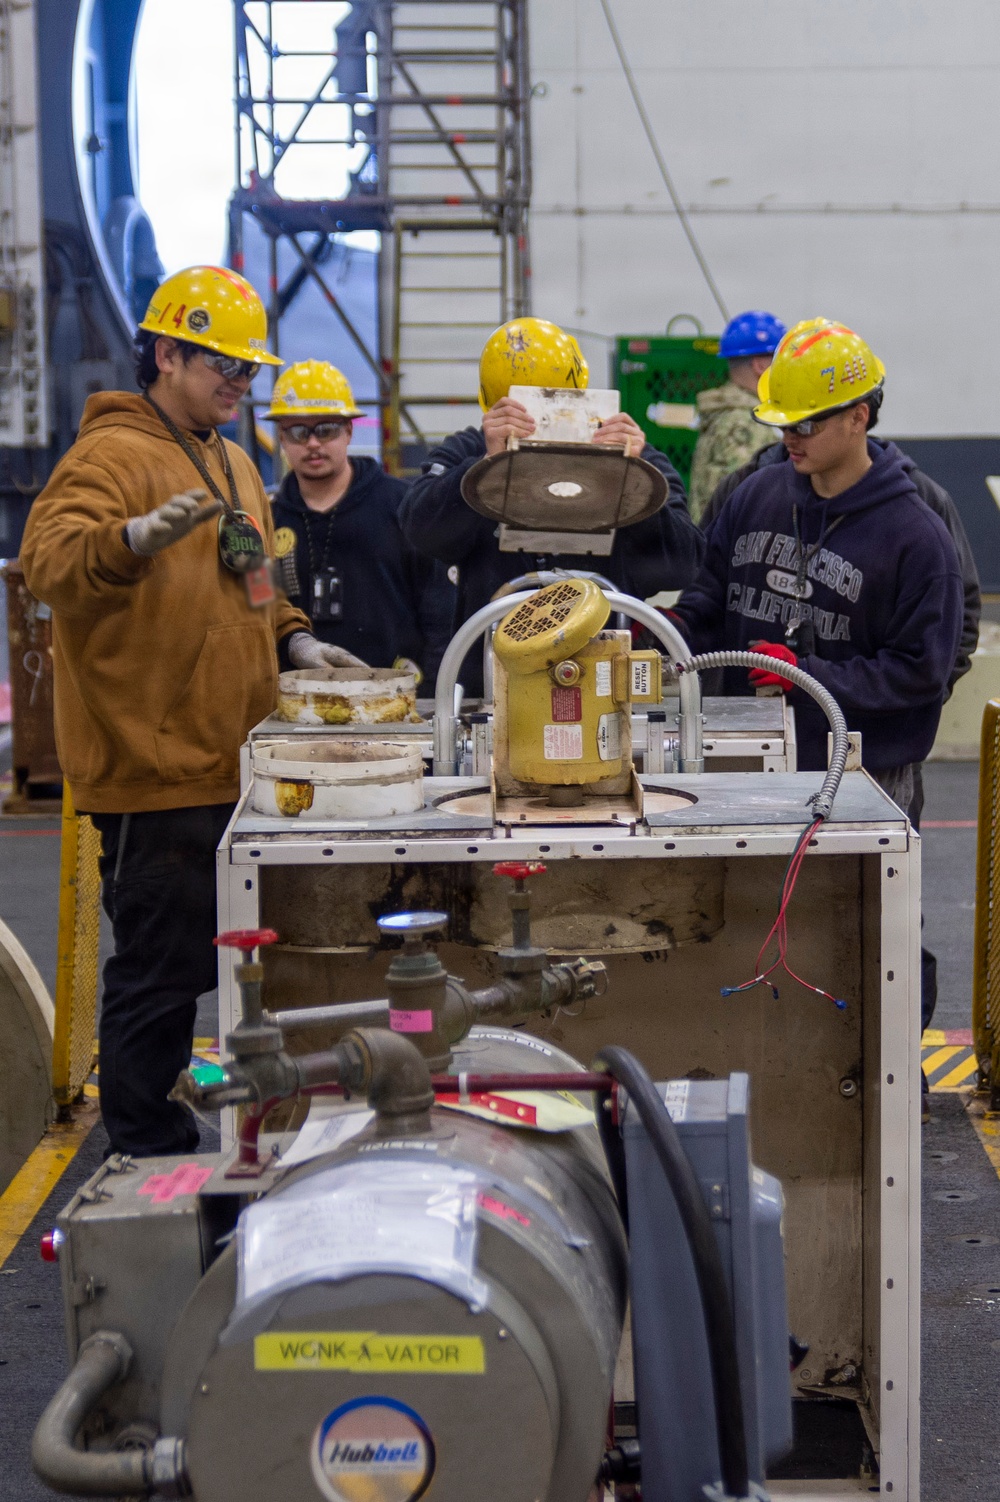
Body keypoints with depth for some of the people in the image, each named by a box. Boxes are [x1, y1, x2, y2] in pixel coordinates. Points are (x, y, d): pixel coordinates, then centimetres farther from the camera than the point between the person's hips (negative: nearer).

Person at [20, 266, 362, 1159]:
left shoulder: (232, 465, 19)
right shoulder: (112, 455, -10)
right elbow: (48, 560, -26)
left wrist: (289, 640, 14)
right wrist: (138, 536, -44)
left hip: (221, 764, 9)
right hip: (153, 766, -9)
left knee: (196, 957, 16)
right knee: (161, 965, -2)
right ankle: (147, 1151, 10)